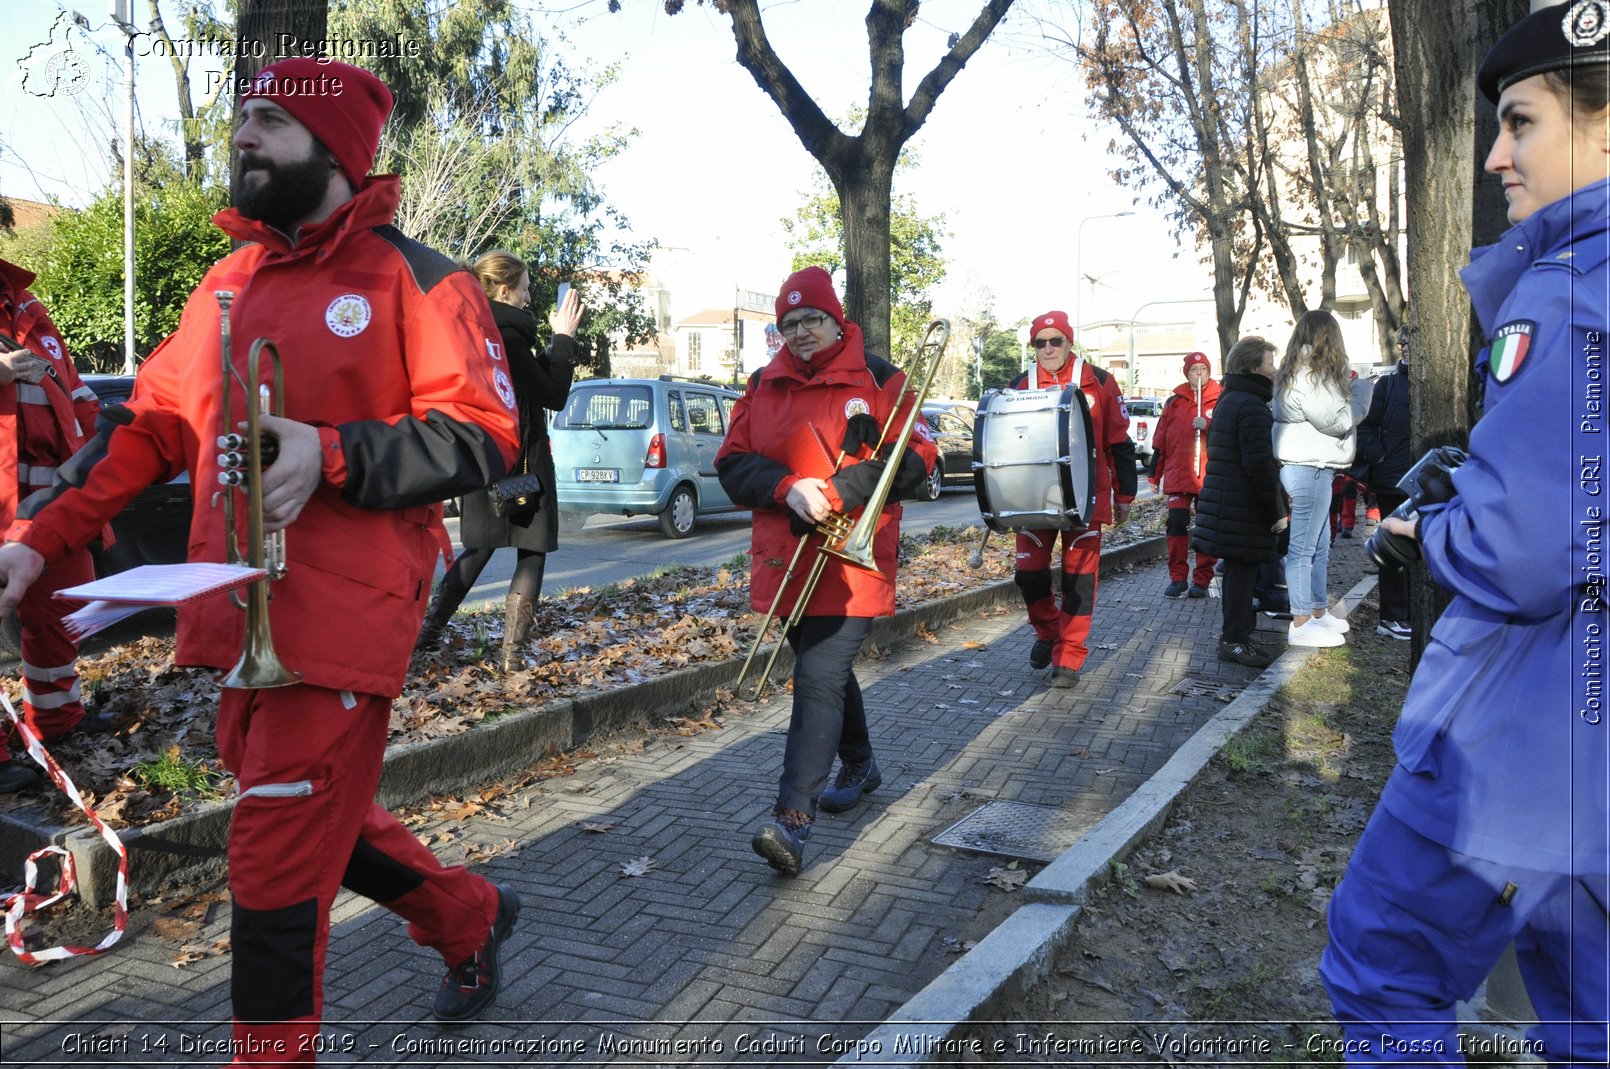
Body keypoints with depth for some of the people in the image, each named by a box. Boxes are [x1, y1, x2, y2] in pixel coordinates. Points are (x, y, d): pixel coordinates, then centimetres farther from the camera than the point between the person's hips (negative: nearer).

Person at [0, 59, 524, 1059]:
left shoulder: (413, 280, -6)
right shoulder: (228, 282, 15)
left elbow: (482, 436, -13)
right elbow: (152, 425, 16)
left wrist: (332, 455, -24)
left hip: (344, 618, -7)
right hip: (247, 611, 8)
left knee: (278, 861, -2)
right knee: (316, 816, 19)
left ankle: (271, 1044, 19)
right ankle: (471, 918, 41)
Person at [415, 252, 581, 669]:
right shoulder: (507, 338, -19)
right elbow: (554, 396, -12)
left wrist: (556, 341, 12)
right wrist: (564, 338, -6)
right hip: (517, 461, -9)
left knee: (479, 548, 22)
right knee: (532, 554, 3)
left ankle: (428, 631, 20)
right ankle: (512, 653, 1)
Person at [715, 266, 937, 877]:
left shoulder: (877, 380, -1)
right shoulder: (764, 386, 10)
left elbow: (916, 458, -7)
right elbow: (733, 463, 4)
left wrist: (837, 493, -19)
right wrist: (787, 488, -16)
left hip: (852, 560, -5)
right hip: (785, 560, 6)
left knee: (819, 679, -13)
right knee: (826, 670, 21)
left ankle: (793, 818, -15)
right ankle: (860, 767, 43)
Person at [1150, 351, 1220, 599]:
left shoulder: (1221, 400, 5)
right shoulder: (1174, 401, 10)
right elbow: (1160, 441, 11)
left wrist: (1208, 425, -18)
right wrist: (1157, 474, 10)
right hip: (1178, 475, 1)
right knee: (1176, 523, -5)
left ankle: (1202, 580, 11)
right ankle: (1178, 577, 5)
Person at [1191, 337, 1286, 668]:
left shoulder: (1228, 400, 16)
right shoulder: (1252, 407, -17)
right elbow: (1260, 465, -23)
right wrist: (1277, 510, -16)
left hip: (1225, 502, 10)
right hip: (1244, 508, -10)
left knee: (1238, 570, 17)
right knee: (1242, 570, -3)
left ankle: (1234, 633, 26)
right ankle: (1234, 640, 4)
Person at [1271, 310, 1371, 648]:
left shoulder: (1298, 373, 16)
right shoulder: (1311, 376, -15)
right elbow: (1335, 421, -16)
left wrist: (1349, 392, 9)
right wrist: (1361, 393, -2)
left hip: (1311, 467, 11)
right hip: (1309, 468, -11)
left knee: (1319, 546, 18)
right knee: (1304, 547, -5)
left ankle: (1319, 612, 28)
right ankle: (1301, 624, 0)